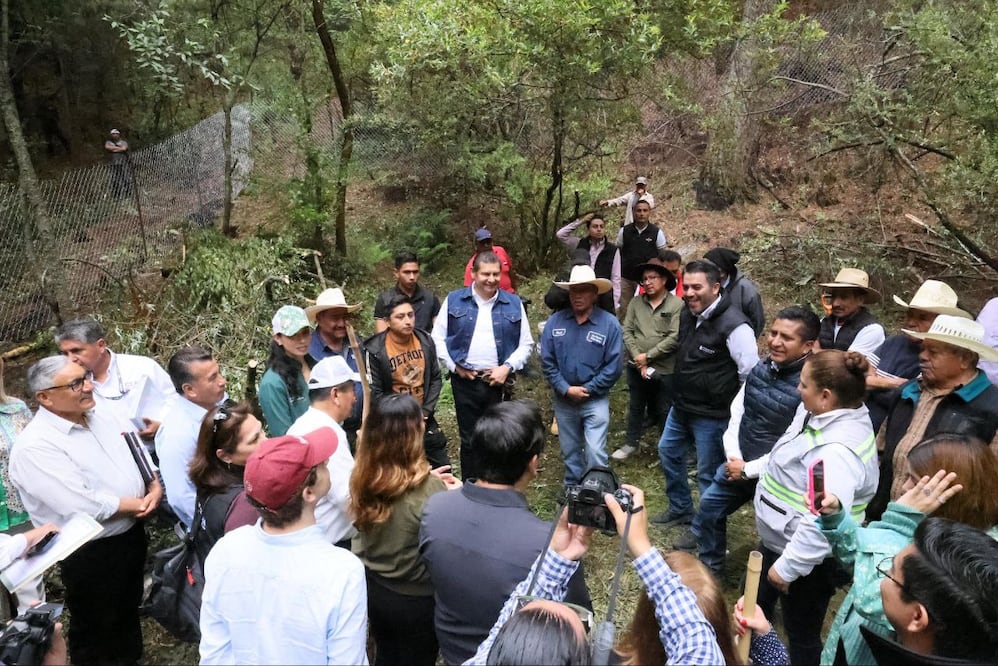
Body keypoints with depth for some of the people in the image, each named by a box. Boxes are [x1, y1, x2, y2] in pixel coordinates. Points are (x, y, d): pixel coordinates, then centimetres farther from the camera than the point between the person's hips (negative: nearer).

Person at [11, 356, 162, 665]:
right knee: (95, 631, 17)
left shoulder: (99, 418, 1)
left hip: (132, 535, 7)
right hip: (90, 553, -7)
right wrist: (141, 503, -18)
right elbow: (84, 508, -30)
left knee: (128, 610, 28)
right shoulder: (35, 446, -24)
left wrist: (155, 488, -12)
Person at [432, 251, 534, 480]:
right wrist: (454, 366, -3)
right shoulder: (454, 300, 4)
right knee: (469, 440, 10)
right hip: (464, 381, 0)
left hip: (499, 382, 0)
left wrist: (507, 367, -6)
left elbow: (526, 343, 7)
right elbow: (438, 337, 5)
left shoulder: (514, 304, 6)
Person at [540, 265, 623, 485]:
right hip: (563, 399, 3)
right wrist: (566, 389, -12)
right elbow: (547, 361, -3)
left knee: (595, 453, -6)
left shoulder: (609, 323, -11)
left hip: (595, 400, -3)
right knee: (570, 451, 18)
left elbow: (614, 365, -11)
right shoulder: (555, 321, -4)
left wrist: (587, 390, -12)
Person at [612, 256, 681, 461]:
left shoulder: (677, 304, -11)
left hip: (664, 369, -4)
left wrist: (648, 356, -16)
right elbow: (627, 331, -2)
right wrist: (638, 359, -12)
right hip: (636, 367, 4)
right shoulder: (636, 302, 1)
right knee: (635, 406, 19)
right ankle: (632, 442, 36)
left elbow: (675, 338, -18)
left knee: (664, 411, 10)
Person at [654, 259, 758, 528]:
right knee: (668, 451, 23)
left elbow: (752, 373, -22)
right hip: (681, 406, 9)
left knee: (708, 474, 5)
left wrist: (735, 409, -12)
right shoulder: (687, 314, 1)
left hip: (711, 415, -9)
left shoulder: (733, 325, -25)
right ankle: (680, 510, 43)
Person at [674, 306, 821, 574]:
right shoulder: (761, 367, -3)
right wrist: (733, 457, -6)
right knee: (709, 506, 20)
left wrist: (749, 469, -17)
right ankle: (709, 567, 43)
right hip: (738, 463, 8)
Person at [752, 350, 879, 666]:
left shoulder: (836, 450, -33)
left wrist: (787, 567, -24)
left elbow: (823, 523, -36)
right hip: (780, 542, 10)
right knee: (754, 604, 28)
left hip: (808, 559, -10)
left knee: (802, 635, 12)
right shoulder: (823, 416, -2)